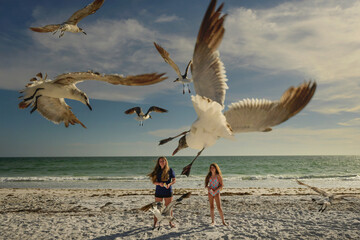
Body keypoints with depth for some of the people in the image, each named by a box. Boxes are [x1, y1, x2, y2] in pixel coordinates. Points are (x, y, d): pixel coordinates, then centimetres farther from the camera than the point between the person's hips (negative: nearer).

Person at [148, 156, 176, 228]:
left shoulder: (170, 170, -2)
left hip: (168, 191, -1)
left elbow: (174, 180, 0)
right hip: (158, 192, 1)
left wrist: (169, 184, -18)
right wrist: (159, 183, -18)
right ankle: (155, 223, 15)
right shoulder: (157, 171, 3)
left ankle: (170, 222, 22)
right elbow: (154, 181, 2)